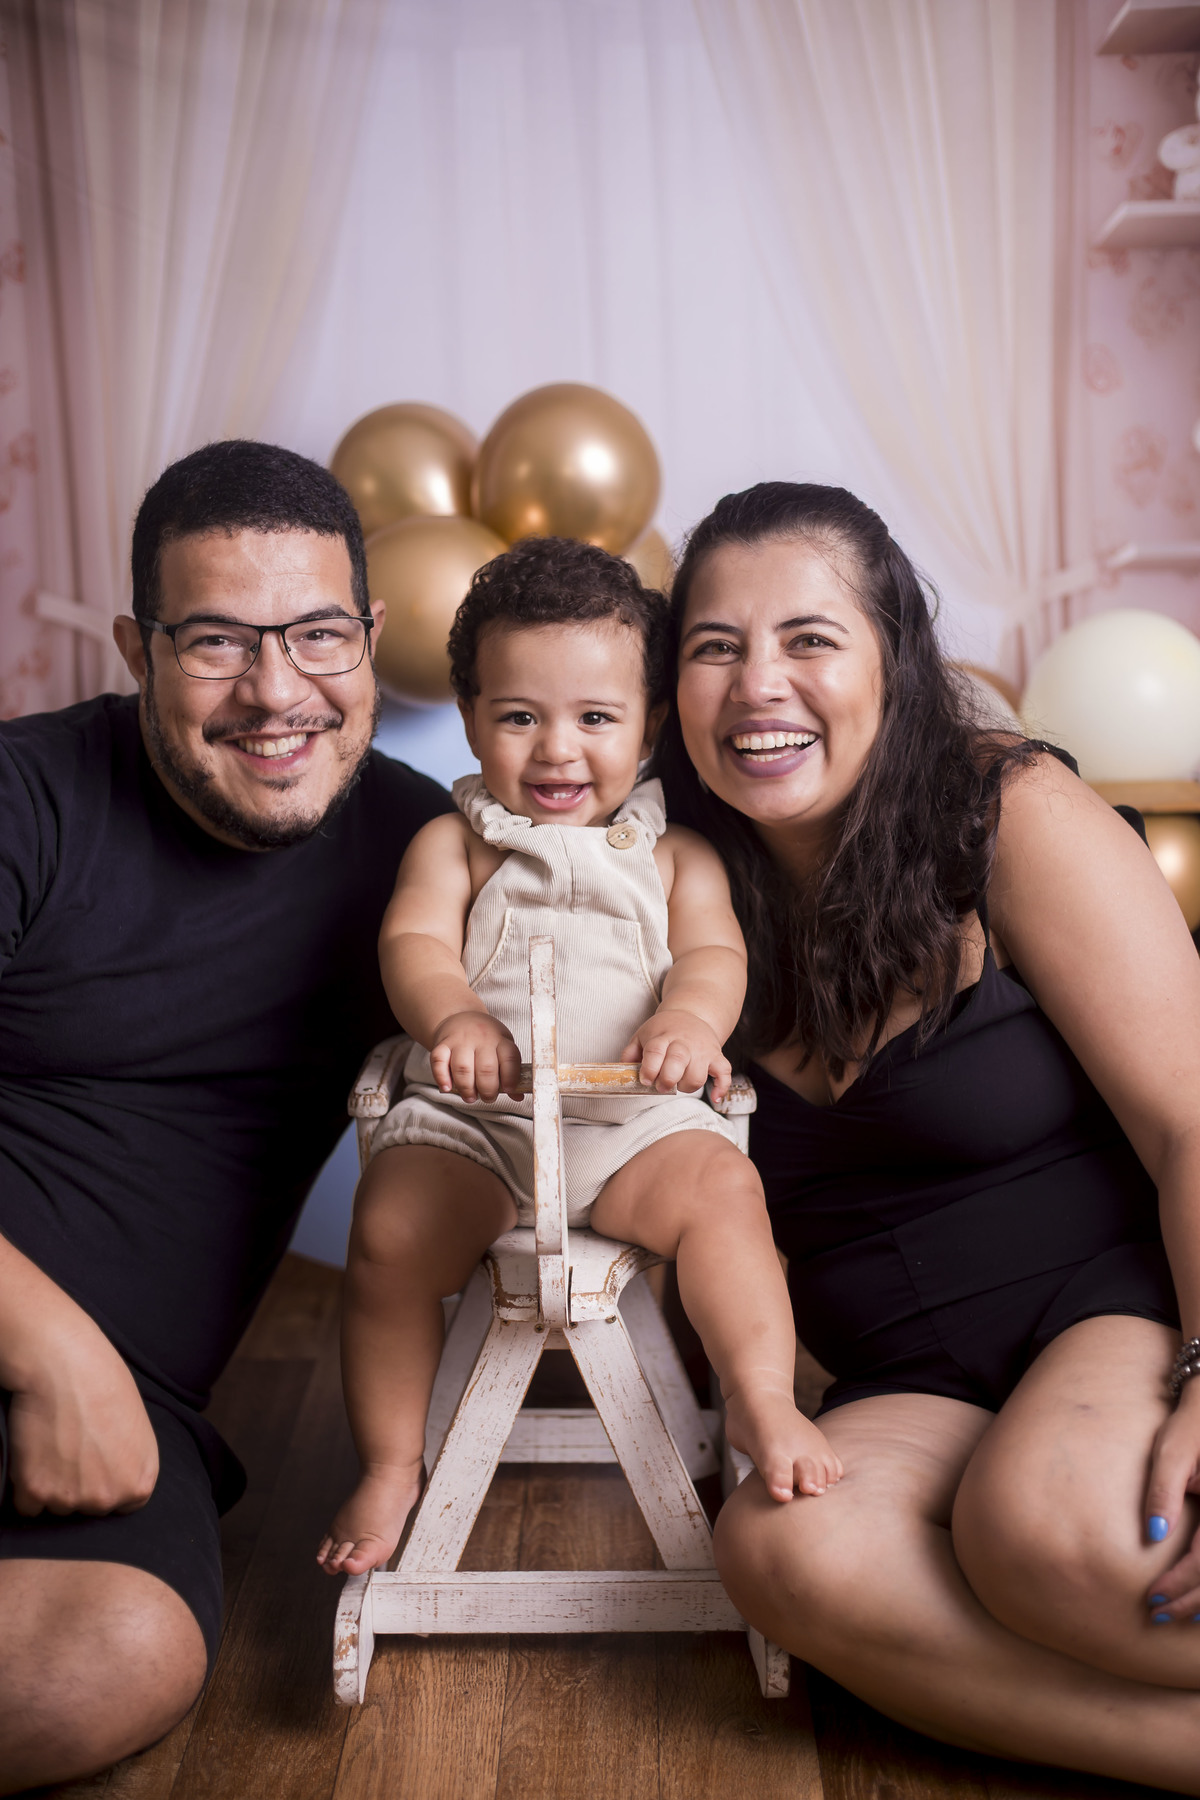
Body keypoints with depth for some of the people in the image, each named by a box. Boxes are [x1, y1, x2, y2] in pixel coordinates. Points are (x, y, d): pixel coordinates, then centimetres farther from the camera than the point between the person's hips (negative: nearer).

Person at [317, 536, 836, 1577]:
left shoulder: (675, 852, 13)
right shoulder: (455, 843, 11)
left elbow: (714, 950, -1)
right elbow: (415, 939, -4)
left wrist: (689, 1021, -27)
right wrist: (453, 1017, -29)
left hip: (633, 1116, 0)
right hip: (469, 1114, 0)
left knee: (720, 1187, -27)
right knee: (389, 1236, -21)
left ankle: (762, 1402, -17)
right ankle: (391, 1467, -3)